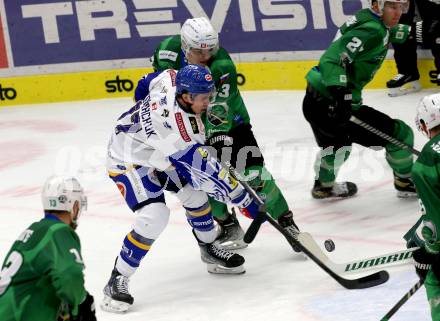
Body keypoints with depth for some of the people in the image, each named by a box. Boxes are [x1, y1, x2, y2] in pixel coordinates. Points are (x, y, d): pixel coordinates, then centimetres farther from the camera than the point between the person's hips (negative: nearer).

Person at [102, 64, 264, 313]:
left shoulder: (171, 79, -17)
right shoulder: (180, 127, -37)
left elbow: (152, 80, 8)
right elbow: (209, 173, -32)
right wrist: (247, 203, -25)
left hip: (155, 150, 9)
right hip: (128, 160, -9)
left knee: (193, 192, 10)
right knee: (154, 216, -23)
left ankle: (210, 249, 33)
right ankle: (117, 281, -14)